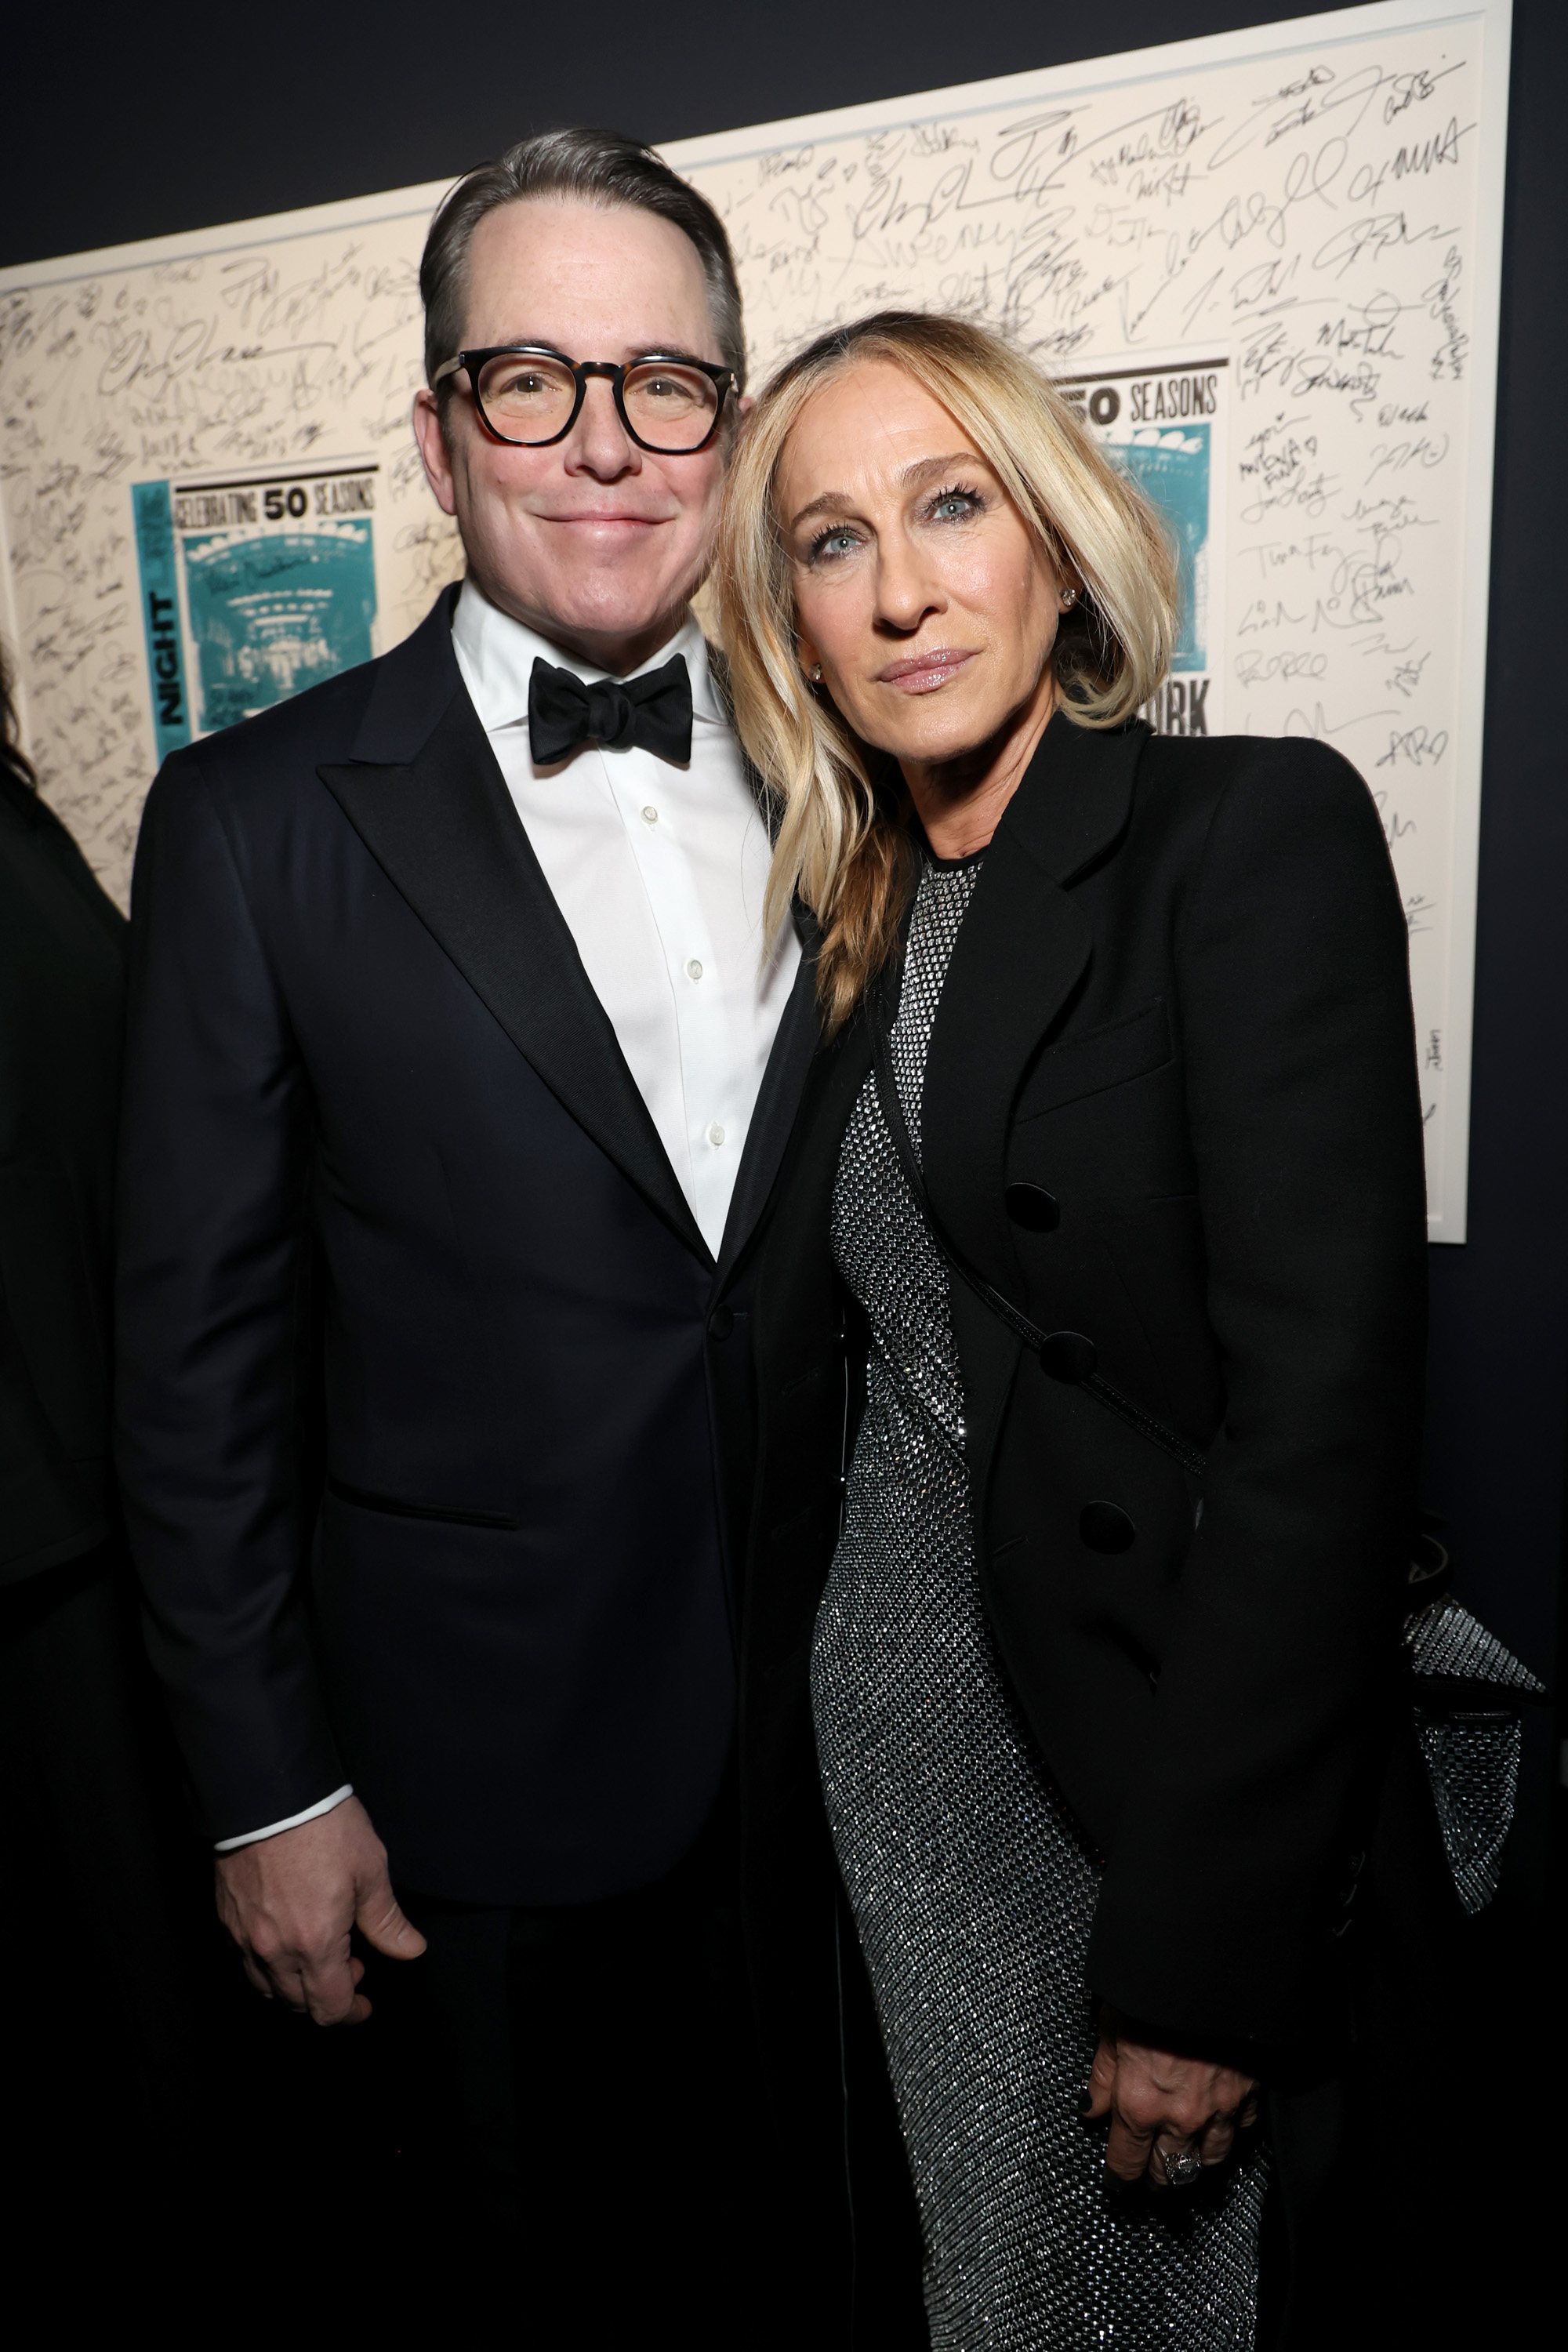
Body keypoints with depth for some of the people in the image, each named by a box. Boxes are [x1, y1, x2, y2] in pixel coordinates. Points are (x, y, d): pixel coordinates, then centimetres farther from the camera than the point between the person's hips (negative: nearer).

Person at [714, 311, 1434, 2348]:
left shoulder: (1258, 831, -13)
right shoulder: (848, 922, 7)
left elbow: (1322, 1407, -20)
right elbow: (819, 1379, 8)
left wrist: (1198, 1949, -19)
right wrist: (769, 1745, 6)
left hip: (1157, 1745, -5)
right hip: (888, 1724, 5)